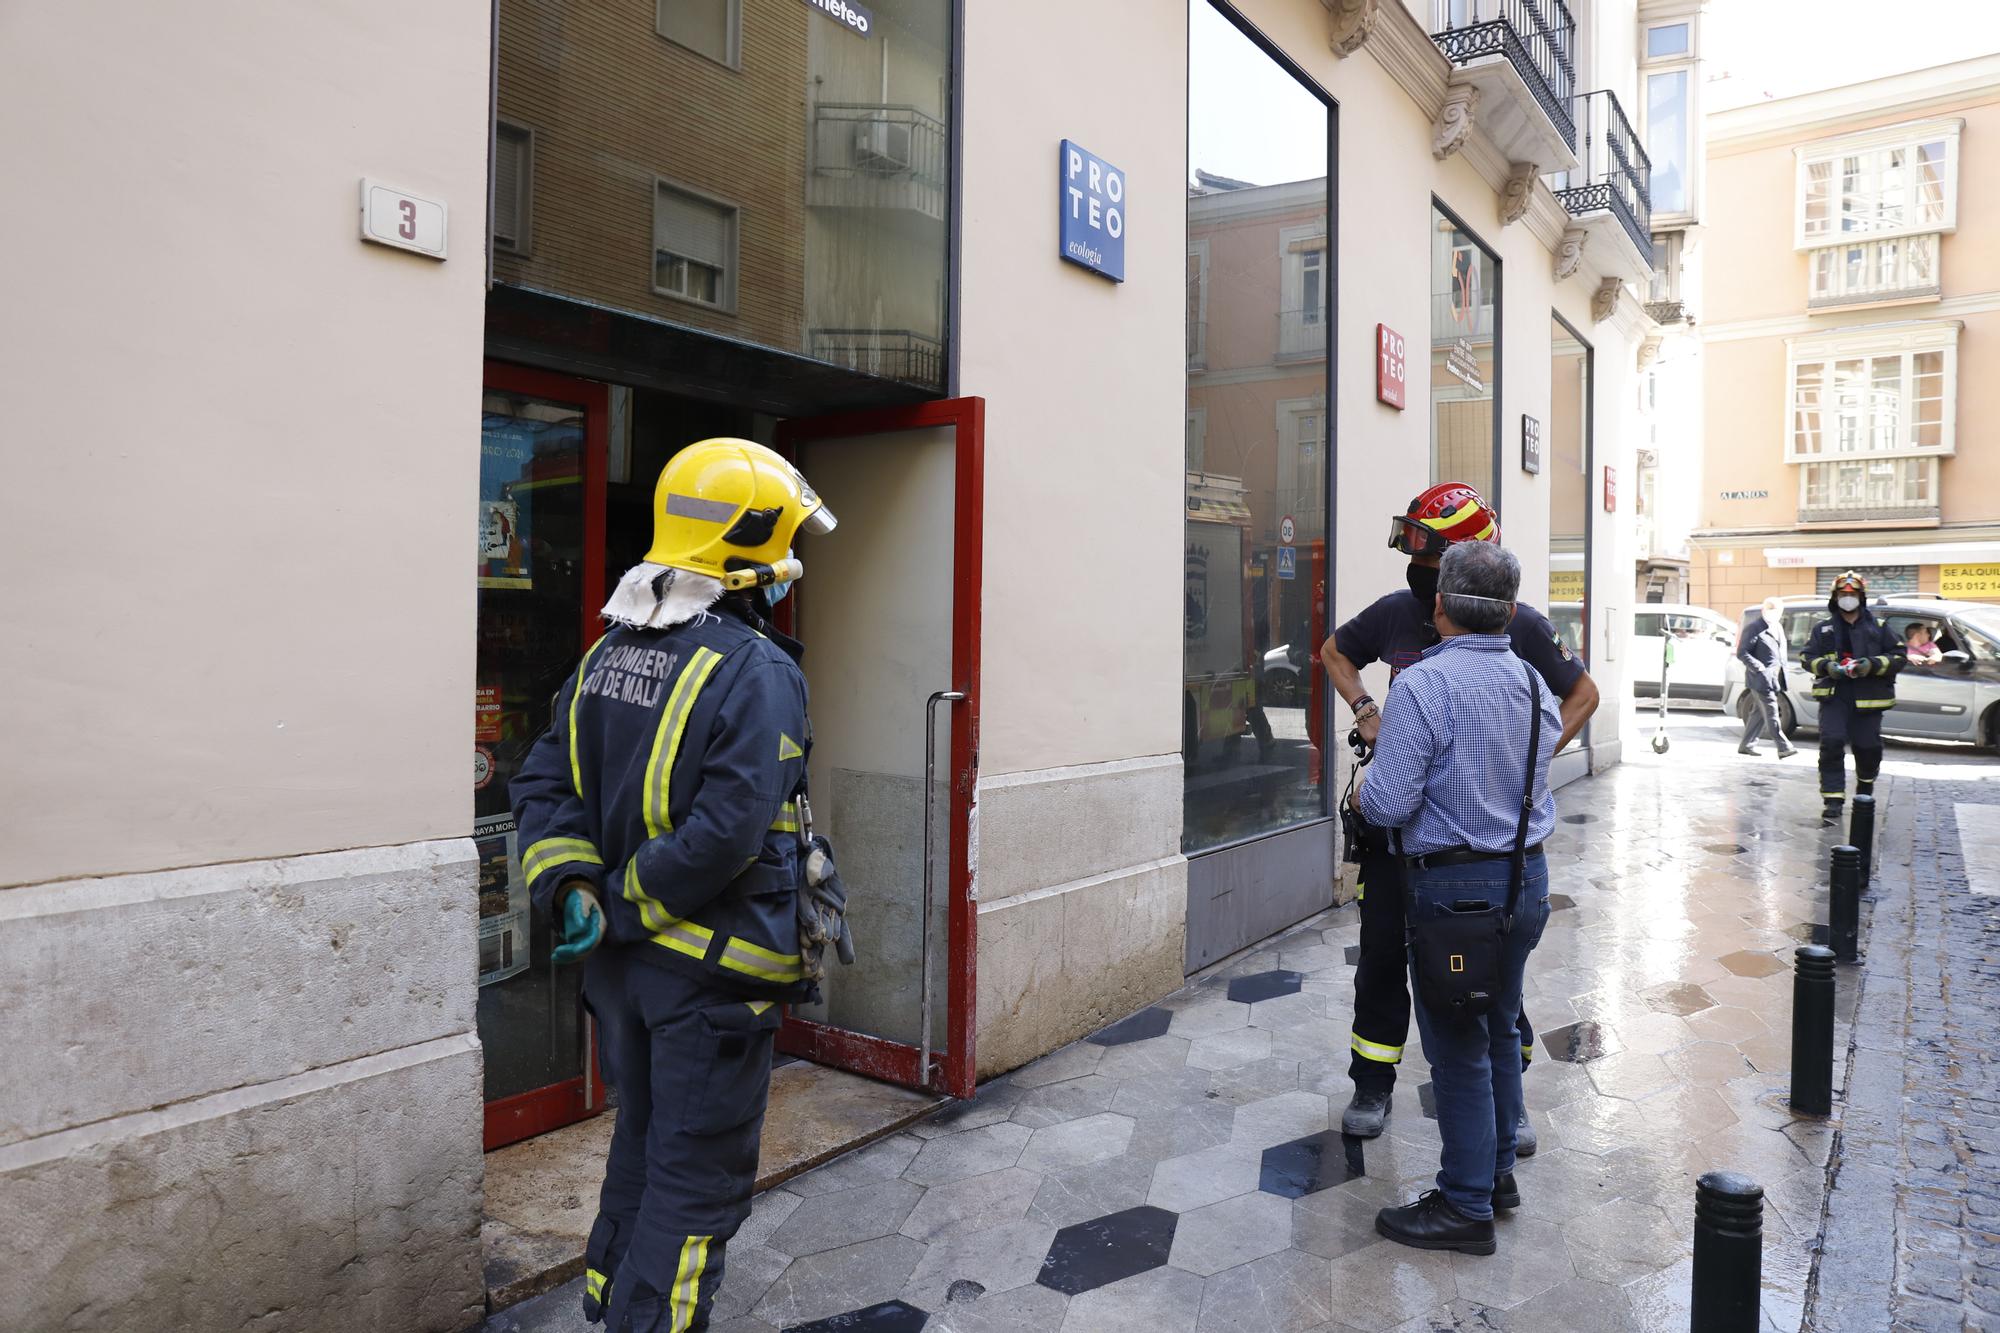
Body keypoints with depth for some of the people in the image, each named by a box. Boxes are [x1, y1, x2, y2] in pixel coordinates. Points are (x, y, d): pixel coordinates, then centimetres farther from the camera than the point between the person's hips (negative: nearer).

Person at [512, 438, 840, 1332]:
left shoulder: (606, 655, 5)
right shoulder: (756, 671, -19)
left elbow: (545, 783, 3)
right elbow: (728, 831, -27)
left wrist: (571, 890, -3)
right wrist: (627, 910, -15)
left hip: (624, 962, 8)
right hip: (710, 972, -8)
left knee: (642, 1148, 26)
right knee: (698, 1183, 8)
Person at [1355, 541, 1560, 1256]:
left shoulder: (1423, 685, -19)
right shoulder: (1533, 682, 6)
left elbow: (1390, 804, -22)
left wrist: (1361, 792, 0)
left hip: (1454, 887, -8)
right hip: (1527, 877, 8)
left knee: (1458, 1048, 3)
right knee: (1500, 1029, 21)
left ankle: (1466, 1206, 15)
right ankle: (1497, 1170, 35)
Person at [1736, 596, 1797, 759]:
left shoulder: (1778, 627, 17)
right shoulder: (1754, 628, -10)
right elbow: (1741, 653, -14)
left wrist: (1781, 670, 14)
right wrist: (1759, 668, -21)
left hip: (1774, 678, 9)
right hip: (1761, 678, -9)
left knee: (1759, 712, 12)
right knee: (1772, 713, -8)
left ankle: (1746, 745, 18)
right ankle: (1784, 747, -8)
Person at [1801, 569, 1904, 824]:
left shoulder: (1878, 627, 8)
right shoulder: (1823, 629, 11)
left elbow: (1900, 656, 6)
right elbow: (1806, 657, 11)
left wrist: (1872, 665, -12)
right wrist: (1827, 666, -9)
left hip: (1868, 697, 0)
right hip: (1833, 695, 0)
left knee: (1868, 746, 4)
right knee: (1831, 743, -14)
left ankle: (1865, 784, 37)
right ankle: (1833, 801, -13)